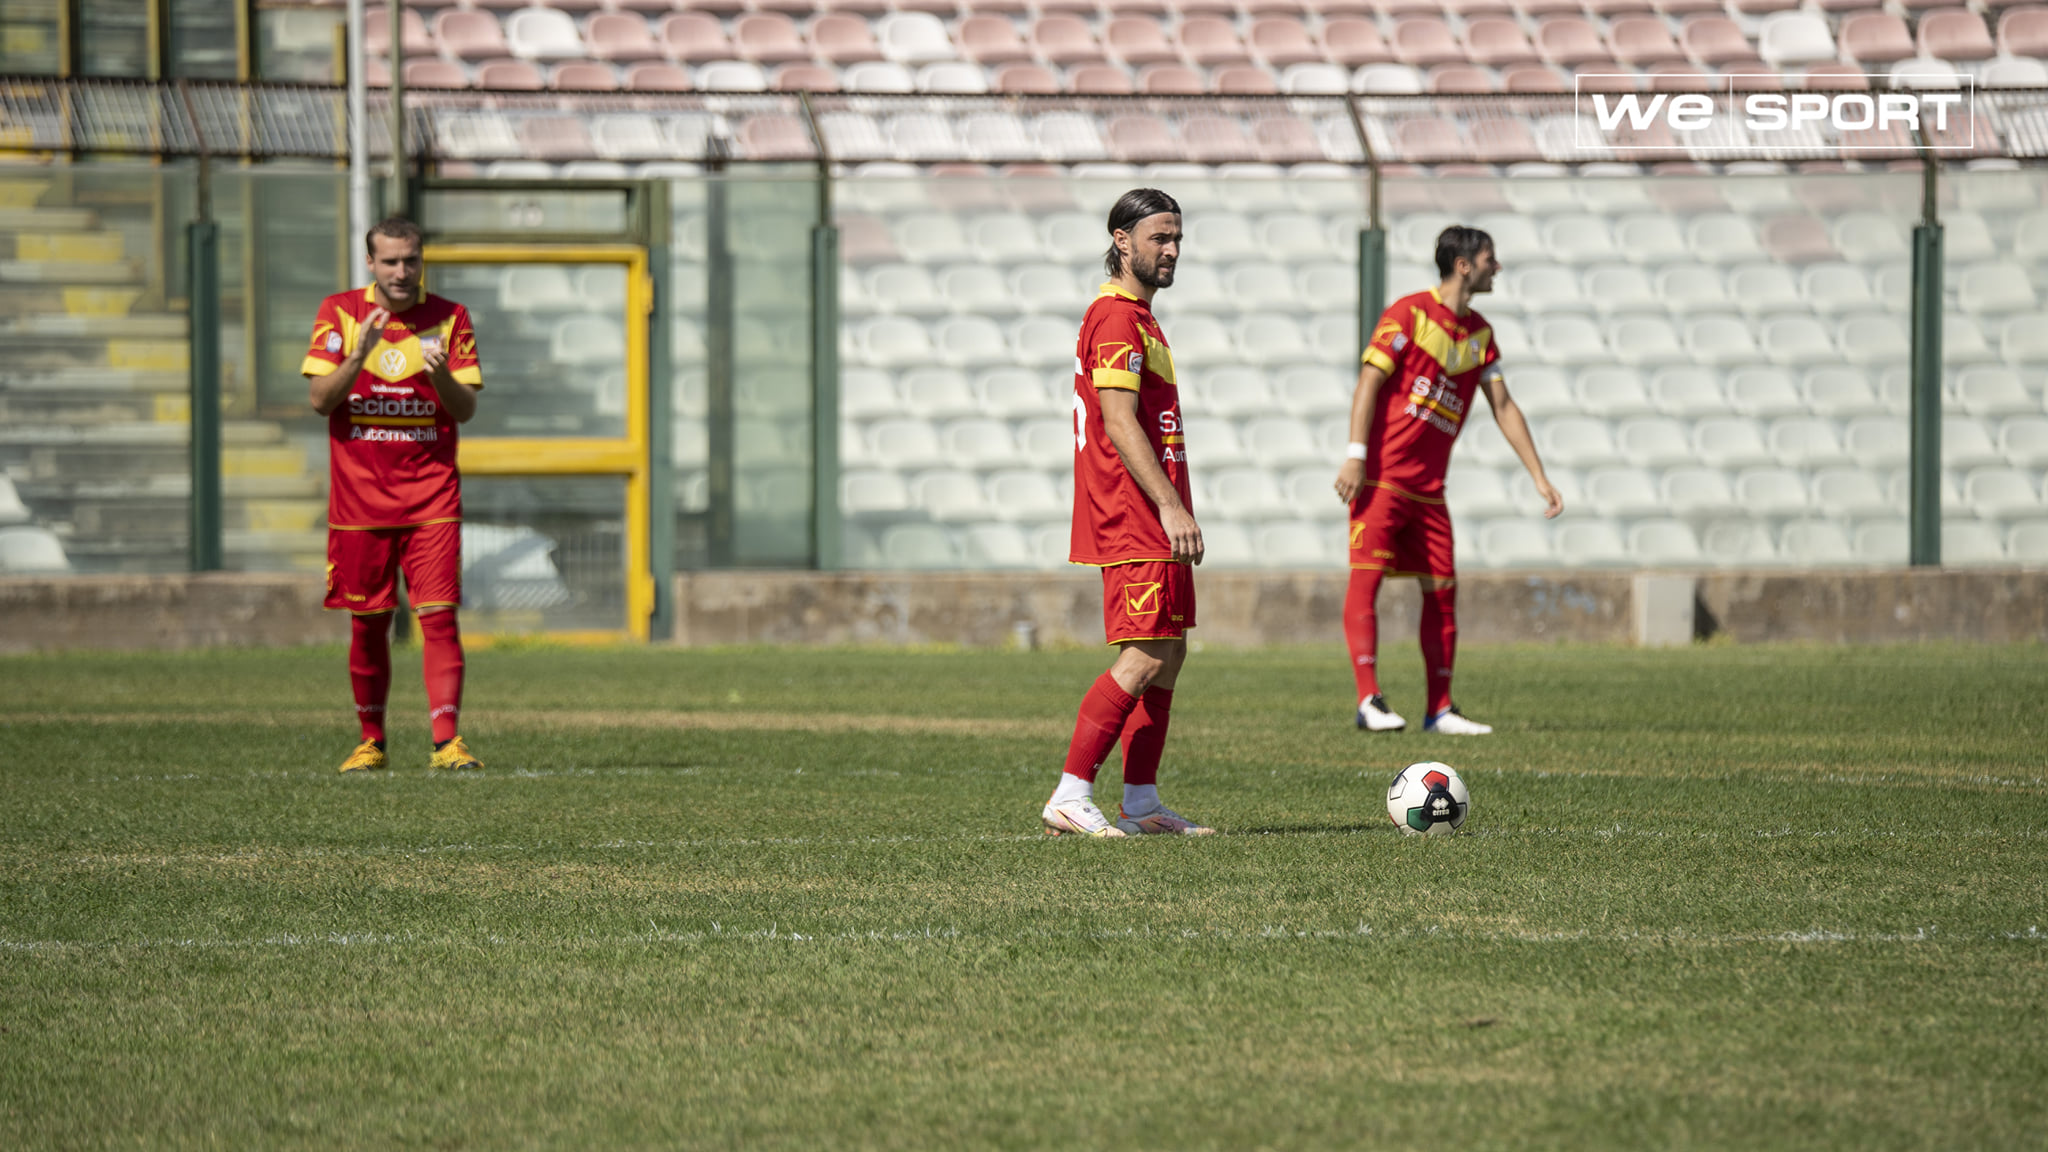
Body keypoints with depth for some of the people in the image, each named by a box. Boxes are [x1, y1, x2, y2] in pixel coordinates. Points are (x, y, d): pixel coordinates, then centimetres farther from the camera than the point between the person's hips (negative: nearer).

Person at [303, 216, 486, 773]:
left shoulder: (449, 318, 3)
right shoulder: (339, 313, 2)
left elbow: (466, 409, 0)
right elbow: (320, 400, -4)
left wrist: (441, 376, -21)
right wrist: (359, 356, -20)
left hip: (430, 498, -1)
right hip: (360, 497, 1)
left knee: (439, 616, -10)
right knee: (368, 623, 6)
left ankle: (446, 741, -14)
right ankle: (371, 741, 19)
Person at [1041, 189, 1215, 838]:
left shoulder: (1137, 318, 20)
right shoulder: (1116, 318, -13)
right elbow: (1118, 424, -20)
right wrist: (1171, 506, -25)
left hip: (1153, 522, 11)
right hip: (1133, 521, -11)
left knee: (1169, 654, 10)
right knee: (1145, 657, -14)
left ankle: (1142, 806, 12)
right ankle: (1070, 798, -14)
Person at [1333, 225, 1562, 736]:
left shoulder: (1479, 334, 13)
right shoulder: (1410, 312, -7)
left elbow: (1503, 406, 17)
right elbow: (1369, 381, -11)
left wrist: (1539, 478, 13)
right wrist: (1355, 457, -19)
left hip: (1428, 487, 7)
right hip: (1381, 477, -7)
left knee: (1442, 589, 5)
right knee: (1366, 576, -15)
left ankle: (1440, 709, 10)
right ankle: (1369, 700, -18)